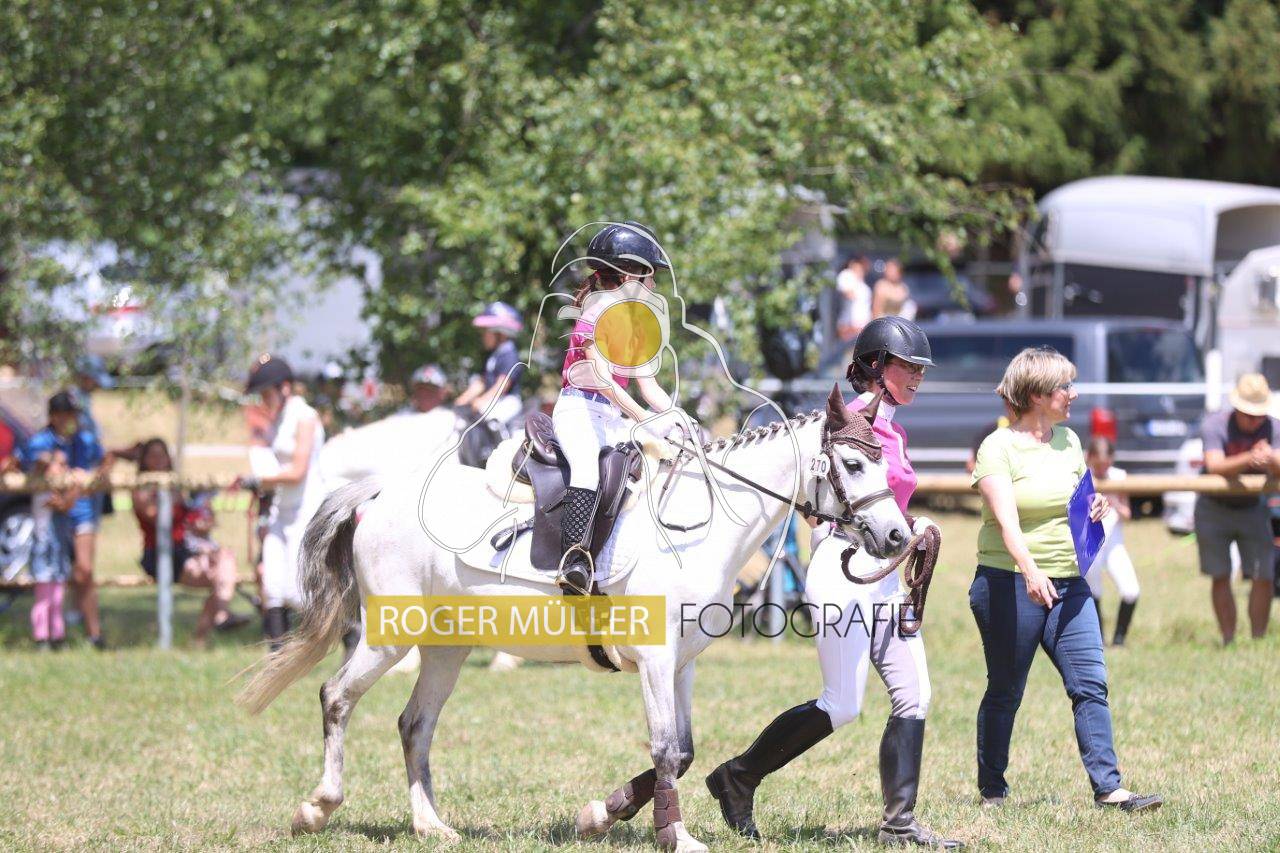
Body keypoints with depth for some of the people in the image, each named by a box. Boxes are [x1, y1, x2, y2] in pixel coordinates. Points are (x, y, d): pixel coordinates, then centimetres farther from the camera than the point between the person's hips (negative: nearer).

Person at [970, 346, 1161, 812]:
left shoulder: (1068, 441, 11)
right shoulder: (998, 447, -9)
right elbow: (1007, 520, -21)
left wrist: (1095, 508, 0)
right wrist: (1031, 572, -36)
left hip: (1067, 582, 6)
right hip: (1010, 582, -6)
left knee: (1090, 684, -5)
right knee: (1005, 691, 4)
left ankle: (1108, 787, -7)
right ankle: (992, 790, 17)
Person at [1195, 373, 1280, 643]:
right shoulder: (1214, 425, -19)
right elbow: (1215, 466, -33)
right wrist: (1249, 459, -50)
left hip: (1252, 507, 2)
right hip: (1214, 508, -2)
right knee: (1220, 577, 0)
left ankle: (1258, 640, 2)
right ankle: (1228, 640, 9)